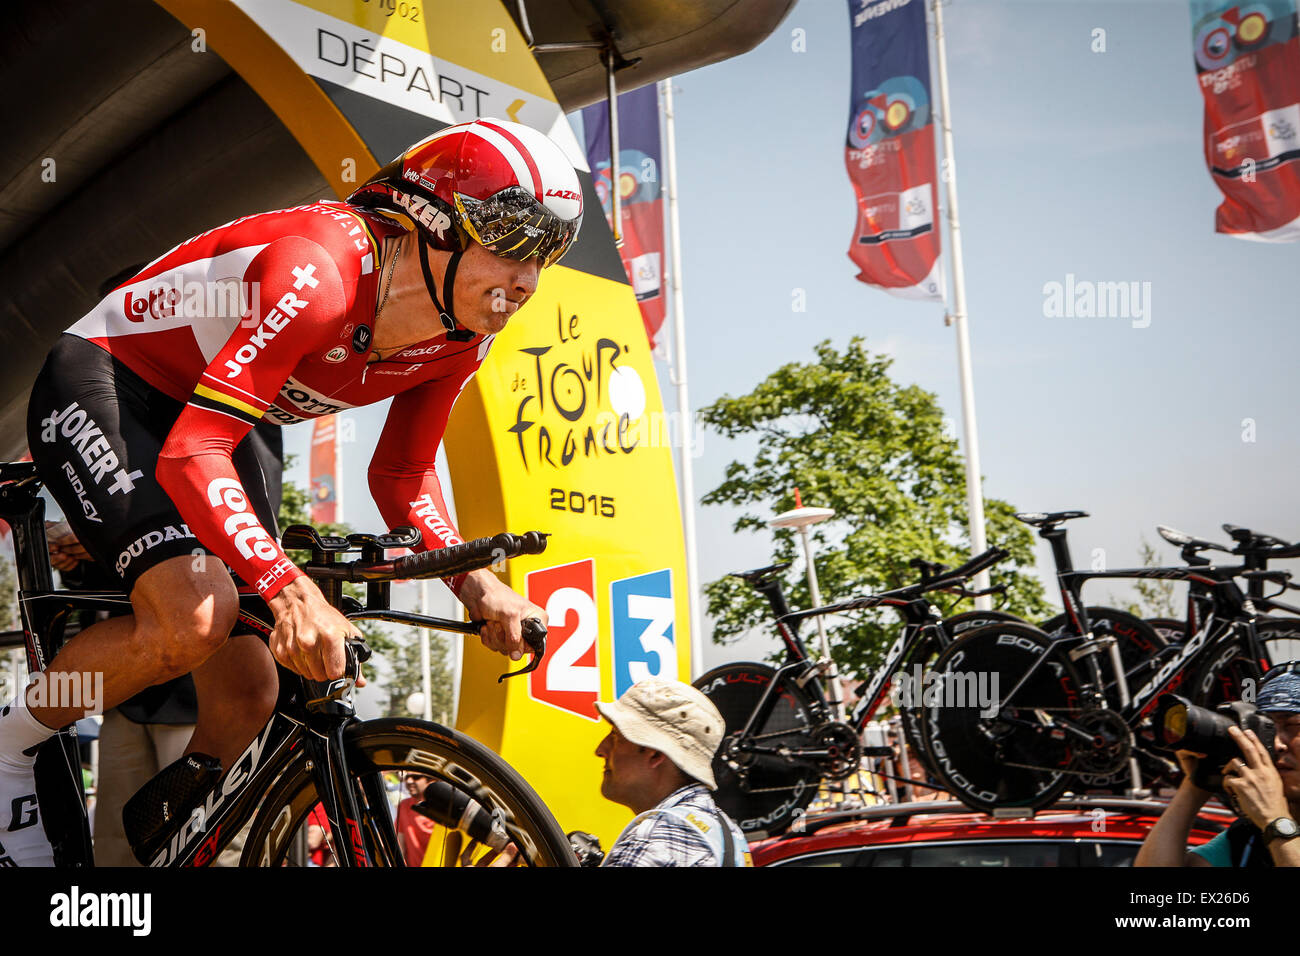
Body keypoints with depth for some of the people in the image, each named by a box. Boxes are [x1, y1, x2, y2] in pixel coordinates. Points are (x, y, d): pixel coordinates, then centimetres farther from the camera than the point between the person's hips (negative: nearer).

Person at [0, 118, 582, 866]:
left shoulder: (461, 339, -10)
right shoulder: (320, 272, -34)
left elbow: (401, 478, 0)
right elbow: (190, 455, -39)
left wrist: (475, 583, -17)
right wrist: (292, 591, -52)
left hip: (200, 407, 7)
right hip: (99, 385, -7)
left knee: (247, 696, -1)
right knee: (197, 617, -29)